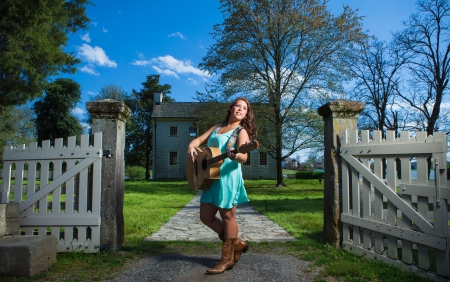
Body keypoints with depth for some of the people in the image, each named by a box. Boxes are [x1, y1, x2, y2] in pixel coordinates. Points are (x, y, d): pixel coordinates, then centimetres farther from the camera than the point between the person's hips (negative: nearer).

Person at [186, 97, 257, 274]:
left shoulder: (241, 131, -1)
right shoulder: (216, 128, 19)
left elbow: (243, 157, -16)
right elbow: (198, 140, 15)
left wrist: (234, 155, -39)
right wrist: (191, 147, -9)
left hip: (228, 177, -7)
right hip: (211, 177, 7)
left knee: (227, 216, 1)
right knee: (206, 217, 9)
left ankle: (228, 258, 17)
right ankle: (237, 244, 25)